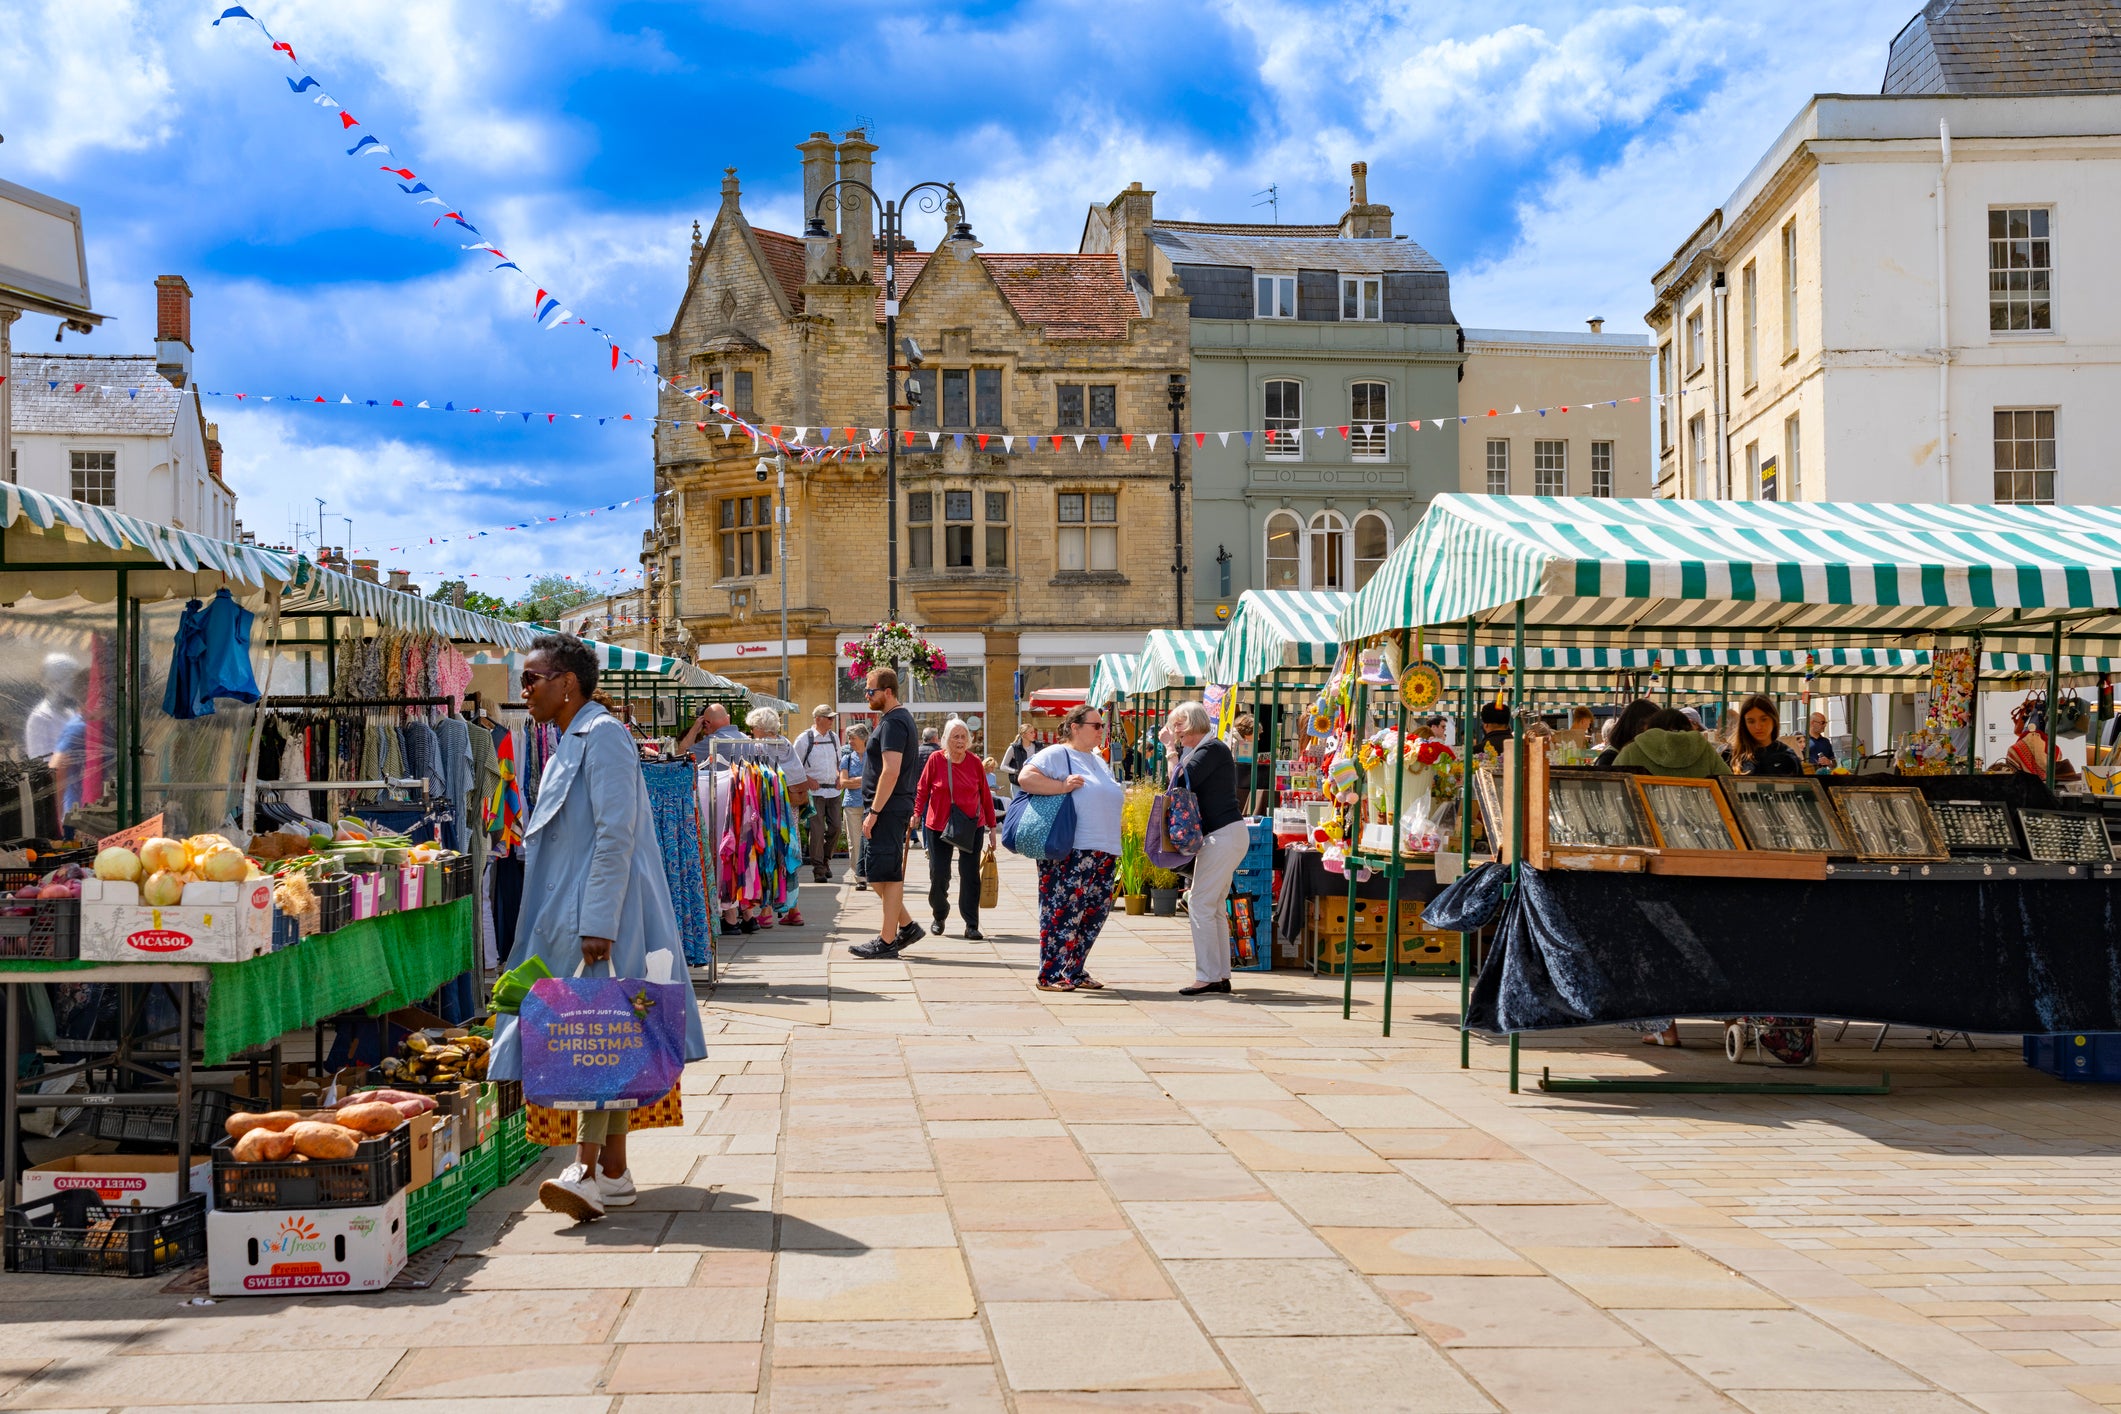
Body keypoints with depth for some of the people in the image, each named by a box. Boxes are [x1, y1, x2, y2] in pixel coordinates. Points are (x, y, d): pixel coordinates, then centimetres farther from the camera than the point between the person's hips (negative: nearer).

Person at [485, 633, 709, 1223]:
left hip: (600, 915, -10)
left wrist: (598, 924, -24)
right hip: (572, 915, 10)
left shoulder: (603, 735, -11)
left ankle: (591, 1170, -14)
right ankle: (613, 1171, 15)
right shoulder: (572, 741, 19)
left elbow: (616, 834, -19)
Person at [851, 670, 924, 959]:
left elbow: (891, 772, -24)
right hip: (892, 807, 10)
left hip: (888, 808, -10)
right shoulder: (901, 718, 18)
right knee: (873, 871, 14)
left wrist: (874, 812, -22)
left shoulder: (893, 723, -15)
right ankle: (907, 926, 18)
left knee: (885, 873, -5)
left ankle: (887, 942, 0)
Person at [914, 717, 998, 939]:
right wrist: (916, 813, -13)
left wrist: (991, 825, 6)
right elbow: (923, 789, 0)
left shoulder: (975, 762, -2)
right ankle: (939, 917, 26)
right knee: (938, 874, 4)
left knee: (970, 875, -1)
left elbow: (985, 794, 4)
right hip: (939, 825, 0)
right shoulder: (936, 760, -5)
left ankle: (971, 925, 4)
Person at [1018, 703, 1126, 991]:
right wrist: (1062, 786, -19)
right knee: (1062, 911, -8)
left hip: (1103, 852, 9)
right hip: (1069, 852, -9)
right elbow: (1025, 778, -17)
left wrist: (1120, 792, 12)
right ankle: (1050, 975, -2)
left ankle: (1074, 971, 17)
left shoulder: (1099, 762, 24)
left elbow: (1113, 797, 34)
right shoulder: (1056, 754, -4)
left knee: (1096, 910, 7)